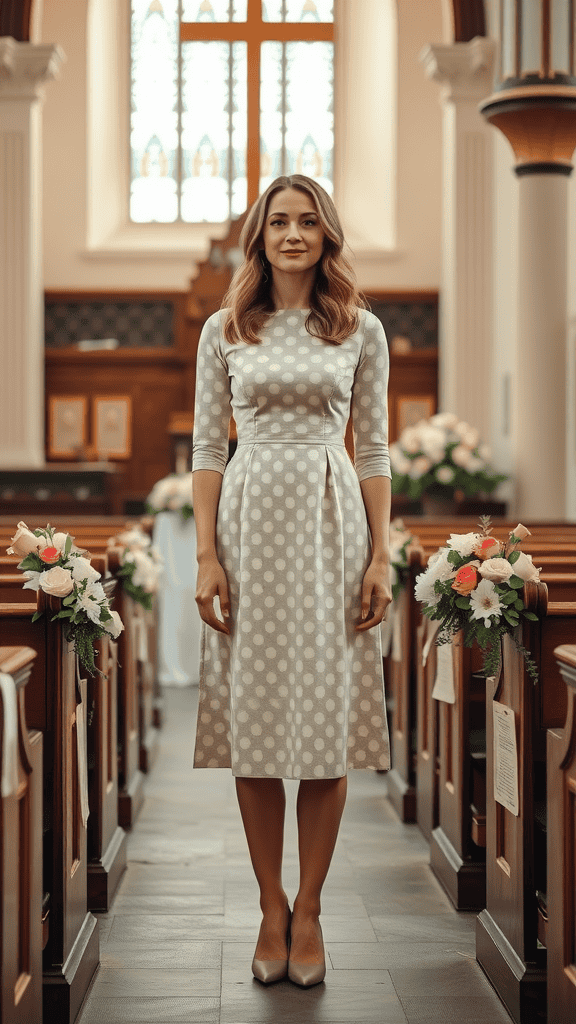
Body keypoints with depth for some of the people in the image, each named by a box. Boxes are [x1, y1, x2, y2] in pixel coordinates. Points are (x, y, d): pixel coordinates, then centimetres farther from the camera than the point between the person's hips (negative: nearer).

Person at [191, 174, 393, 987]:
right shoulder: (223, 331, 6)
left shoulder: (362, 331, 7)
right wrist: (206, 556, -5)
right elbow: (207, 447, 4)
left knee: (327, 723, 0)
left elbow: (374, 452, 6)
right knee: (253, 721, 2)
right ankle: (271, 908, 13)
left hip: (331, 525, 0)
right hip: (250, 523, 0)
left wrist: (380, 558, -2)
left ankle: (308, 909, 12)